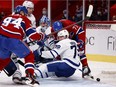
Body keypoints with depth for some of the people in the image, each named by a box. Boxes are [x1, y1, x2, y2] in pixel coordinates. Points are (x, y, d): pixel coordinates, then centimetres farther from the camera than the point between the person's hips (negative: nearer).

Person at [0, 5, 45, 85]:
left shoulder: (7, 17, 28)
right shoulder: (25, 20, 16)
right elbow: (33, 35, 8)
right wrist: (41, 36, 27)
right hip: (14, 41, -5)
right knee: (29, 56, 16)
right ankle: (30, 76, 1)